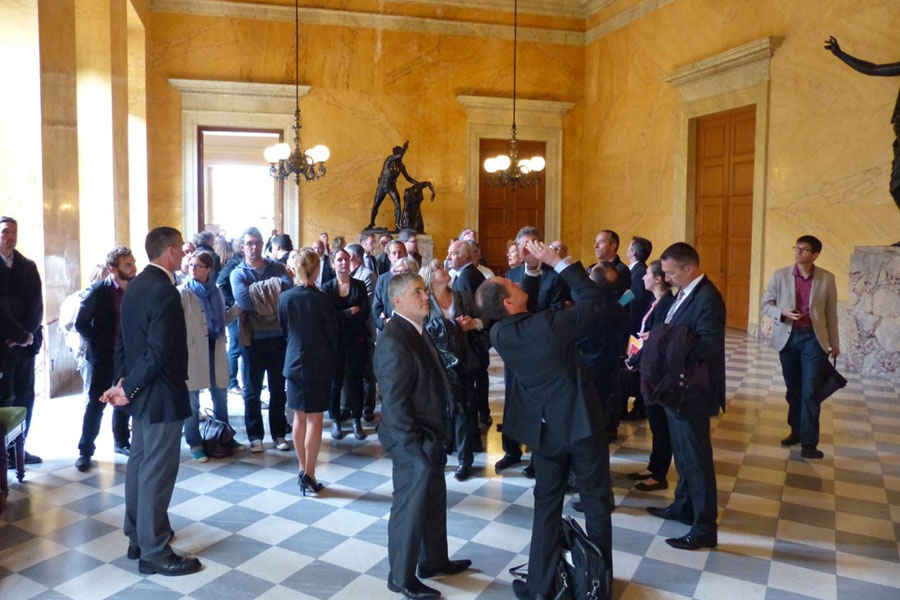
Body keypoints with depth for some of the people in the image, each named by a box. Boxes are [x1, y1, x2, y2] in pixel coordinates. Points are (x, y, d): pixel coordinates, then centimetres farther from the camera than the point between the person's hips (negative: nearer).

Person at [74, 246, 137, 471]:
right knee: (95, 403, 1)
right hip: (104, 356, -3)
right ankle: (85, 450, 9)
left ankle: (121, 442, 28)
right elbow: (81, 323, -7)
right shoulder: (97, 291, -12)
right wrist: (98, 343, -5)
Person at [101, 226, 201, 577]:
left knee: (139, 463, 18)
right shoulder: (165, 291, -21)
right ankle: (154, 553, 9)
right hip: (161, 395, -10)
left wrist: (123, 380, 6)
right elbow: (158, 354, -25)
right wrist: (128, 388, -14)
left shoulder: (136, 285, 9)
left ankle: (138, 536, 33)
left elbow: (123, 338, 11)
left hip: (141, 391, 10)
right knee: (158, 472, -1)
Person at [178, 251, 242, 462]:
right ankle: (195, 444, 17)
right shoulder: (183, 292, -8)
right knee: (192, 402, 4)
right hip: (192, 352, -5)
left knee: (221, 398, 16)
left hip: (215, 351, 5)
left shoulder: (216, 291, 8)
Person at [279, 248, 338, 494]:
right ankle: (309, 474, 4)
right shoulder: (320, 299, -15)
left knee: (299, 418, 13)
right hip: (318, 364, -4)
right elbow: (332, 333, -7)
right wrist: (331, 360, 11)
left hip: (294, 362, 4)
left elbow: (284, 330, 9)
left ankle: (303, 469, 21)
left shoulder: (284, 297, -3)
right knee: (314, 419, 2)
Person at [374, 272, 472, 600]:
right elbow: (394, 402, -25)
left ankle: (434, 560, 41)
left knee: (434, 501, 22)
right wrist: (413, 446, -23)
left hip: (429, 434, 10)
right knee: (410, 506, 6)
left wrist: (433, 437, 14)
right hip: (413, 440, -10)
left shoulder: (416, 330, 7)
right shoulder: (394, 341, -24)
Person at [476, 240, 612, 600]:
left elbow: (523, 311, 11)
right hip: (581, 421, -4)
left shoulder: (498, 334, -9)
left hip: (545, 428, 4)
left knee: (547, 505, 15)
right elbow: (595, 300, -14)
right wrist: (557, 262, -13)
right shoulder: (548, 323, -25)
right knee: (596, 501, 14)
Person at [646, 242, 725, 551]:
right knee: (683, 452, 22)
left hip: (693, 390, -10)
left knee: (696, 457, 0)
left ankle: (705, 528, 12)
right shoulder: (686, 293, 9)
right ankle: (684, 506, 38)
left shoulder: (707, 298, -21)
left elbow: (709, 346, -27)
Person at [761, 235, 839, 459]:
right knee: (793, 389, 13)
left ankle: (809, 443, -1)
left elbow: (831, 313, 6)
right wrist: (782, 312, -17)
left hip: (813, 338, -1)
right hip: (787, 337, 2)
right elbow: (766, 304, 3)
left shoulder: (827, 279, -1)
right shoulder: (780, 275, -2)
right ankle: (796, 431, 29)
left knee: (810, 392, -6)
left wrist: (835, 342, 11)